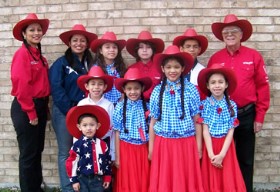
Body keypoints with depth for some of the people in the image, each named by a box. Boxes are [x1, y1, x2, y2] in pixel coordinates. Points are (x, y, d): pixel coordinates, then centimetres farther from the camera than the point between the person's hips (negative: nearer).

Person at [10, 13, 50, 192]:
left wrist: (44, 109, 10)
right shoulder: (22, 53, -14)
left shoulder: (39, 55, 13)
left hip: (39, 107, 9)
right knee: (28, 153, 2)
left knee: (37, 151, 18)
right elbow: (21, 86, -19)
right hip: (25, 109, -9)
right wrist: (31, 113, -17)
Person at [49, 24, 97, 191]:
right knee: (66, 152, 3)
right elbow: (56, 89, -12)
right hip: (64, 112, -4)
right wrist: (70, 110, -14)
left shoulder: (90, 63, 10)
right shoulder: (61, 63, -5)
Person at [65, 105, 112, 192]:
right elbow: (72, 162, -8)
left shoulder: (102, 145, 1)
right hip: (82, 179, -3)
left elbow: (107, 161, 9)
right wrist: (74, 180, -8)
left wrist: (107, 178, 11)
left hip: (97, 179, 3)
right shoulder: (78, 145, -9)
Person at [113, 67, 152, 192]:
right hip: (126, 149, -1)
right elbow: (117, 133, -3)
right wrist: (117, 157, -2)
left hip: (143, 150, 2)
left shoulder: (146, 107, -1)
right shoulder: (120, 107, -5)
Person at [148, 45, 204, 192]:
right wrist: (151, 148, 6)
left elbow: (197, 120, 1)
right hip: (163, 144, 1)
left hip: (186, 144, -1)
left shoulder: (191, 90, -2)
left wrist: (198, 147, 1)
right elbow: (153, 121, 6)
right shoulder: (157, 91, 1)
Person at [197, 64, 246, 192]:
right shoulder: (204, 105, -4)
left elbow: (230, 132, -4)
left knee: (228, 181, 3)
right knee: (211, 181, 4)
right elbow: (205, 131, -7)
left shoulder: (232, 105, -1)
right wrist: (211, 155, -13)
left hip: (226, 147, 1)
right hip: (210, 145, -1)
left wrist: (222, 155, -13)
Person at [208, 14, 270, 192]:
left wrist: (259, 117, -4)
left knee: (245, 159, 12)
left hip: (247, 115, -1)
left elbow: (263, 86, -3)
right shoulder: (215, 58, 0)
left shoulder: (254, 56, -3)